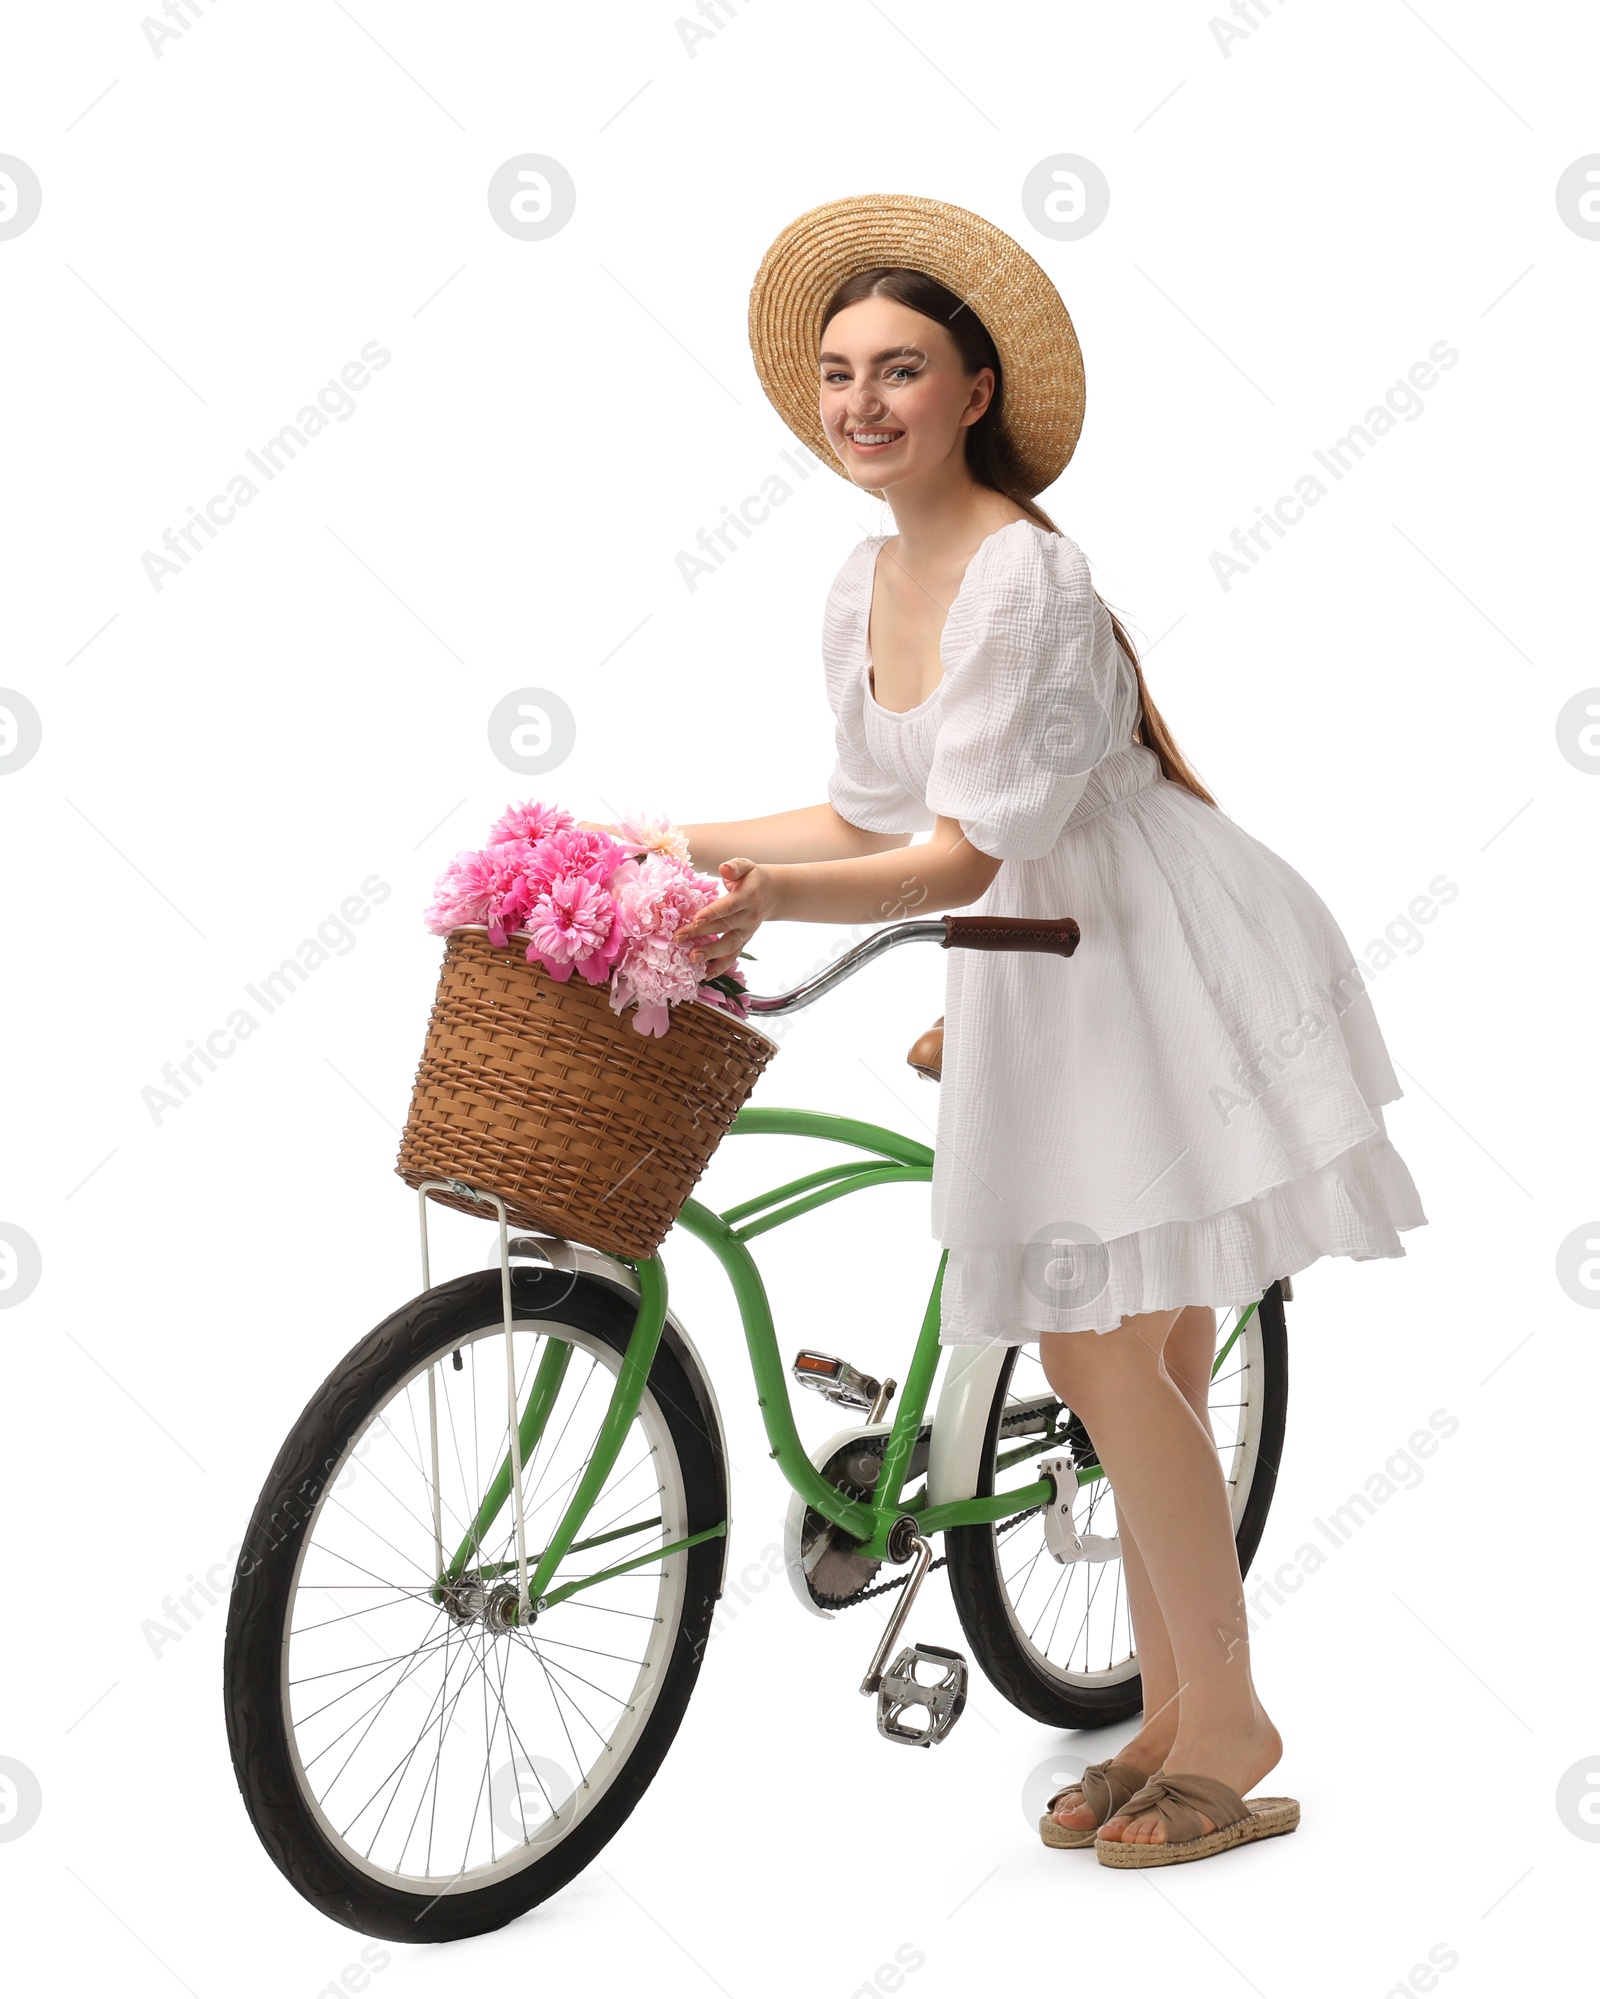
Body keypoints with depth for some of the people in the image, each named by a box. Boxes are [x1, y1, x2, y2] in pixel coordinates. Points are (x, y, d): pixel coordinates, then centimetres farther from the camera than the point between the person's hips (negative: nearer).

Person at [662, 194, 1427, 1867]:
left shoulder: (1022, 578, -21)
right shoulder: (864, 586, 6)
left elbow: (959, 857, -27)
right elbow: (875, 819, 13)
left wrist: (769, 895, -40)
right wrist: (673, 846, 9)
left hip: (1164, 963, -8)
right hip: (1041, 978, 9)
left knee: (1114, 1357, -9)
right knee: (1117, 1358, 12)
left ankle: (1227, 1729, 7)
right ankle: (1176, 1713, 24)